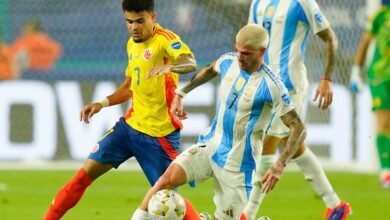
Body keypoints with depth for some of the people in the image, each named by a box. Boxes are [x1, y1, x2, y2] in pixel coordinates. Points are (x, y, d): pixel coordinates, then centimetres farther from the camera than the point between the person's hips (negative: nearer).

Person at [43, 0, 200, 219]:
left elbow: (190, 62, -35)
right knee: (86, 173, 0)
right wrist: (103, 103, 11)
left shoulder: (165, 39, -15)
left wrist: (168, 67, -55)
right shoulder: (133, 44, 10)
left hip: (159, 135, -7)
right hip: (130, 125, 7)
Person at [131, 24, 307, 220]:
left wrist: (279, 166, -26)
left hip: (238, 163, -4)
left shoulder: (271, 86, -19)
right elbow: (210, 70, 25)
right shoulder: (229, 61, -2)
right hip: (209, 145, 4)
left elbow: (298, 128, -18)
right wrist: (181, 93, 18)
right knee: (167, 179, -19)